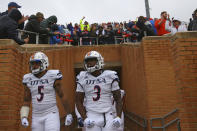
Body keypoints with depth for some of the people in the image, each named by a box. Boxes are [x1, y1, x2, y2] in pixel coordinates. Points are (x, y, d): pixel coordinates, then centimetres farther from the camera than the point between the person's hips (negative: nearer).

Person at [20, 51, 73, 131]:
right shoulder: (28, 80, 3)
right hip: (36, 116, 4)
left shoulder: (52, 76, -8)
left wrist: (68, 114, 0)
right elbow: (26, 101, 8)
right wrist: (24, 117, -4)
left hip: (51, 114, -4)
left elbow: (62, 96, -3)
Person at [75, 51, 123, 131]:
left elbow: (118, 99, 1)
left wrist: (118, 117, -11)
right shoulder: (83, 78, 0)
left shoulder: (110, 76, -3)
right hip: (92, 117, 1)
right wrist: (84, 118, -8)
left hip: (108, 116, 0)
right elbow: (78, 101, 4)